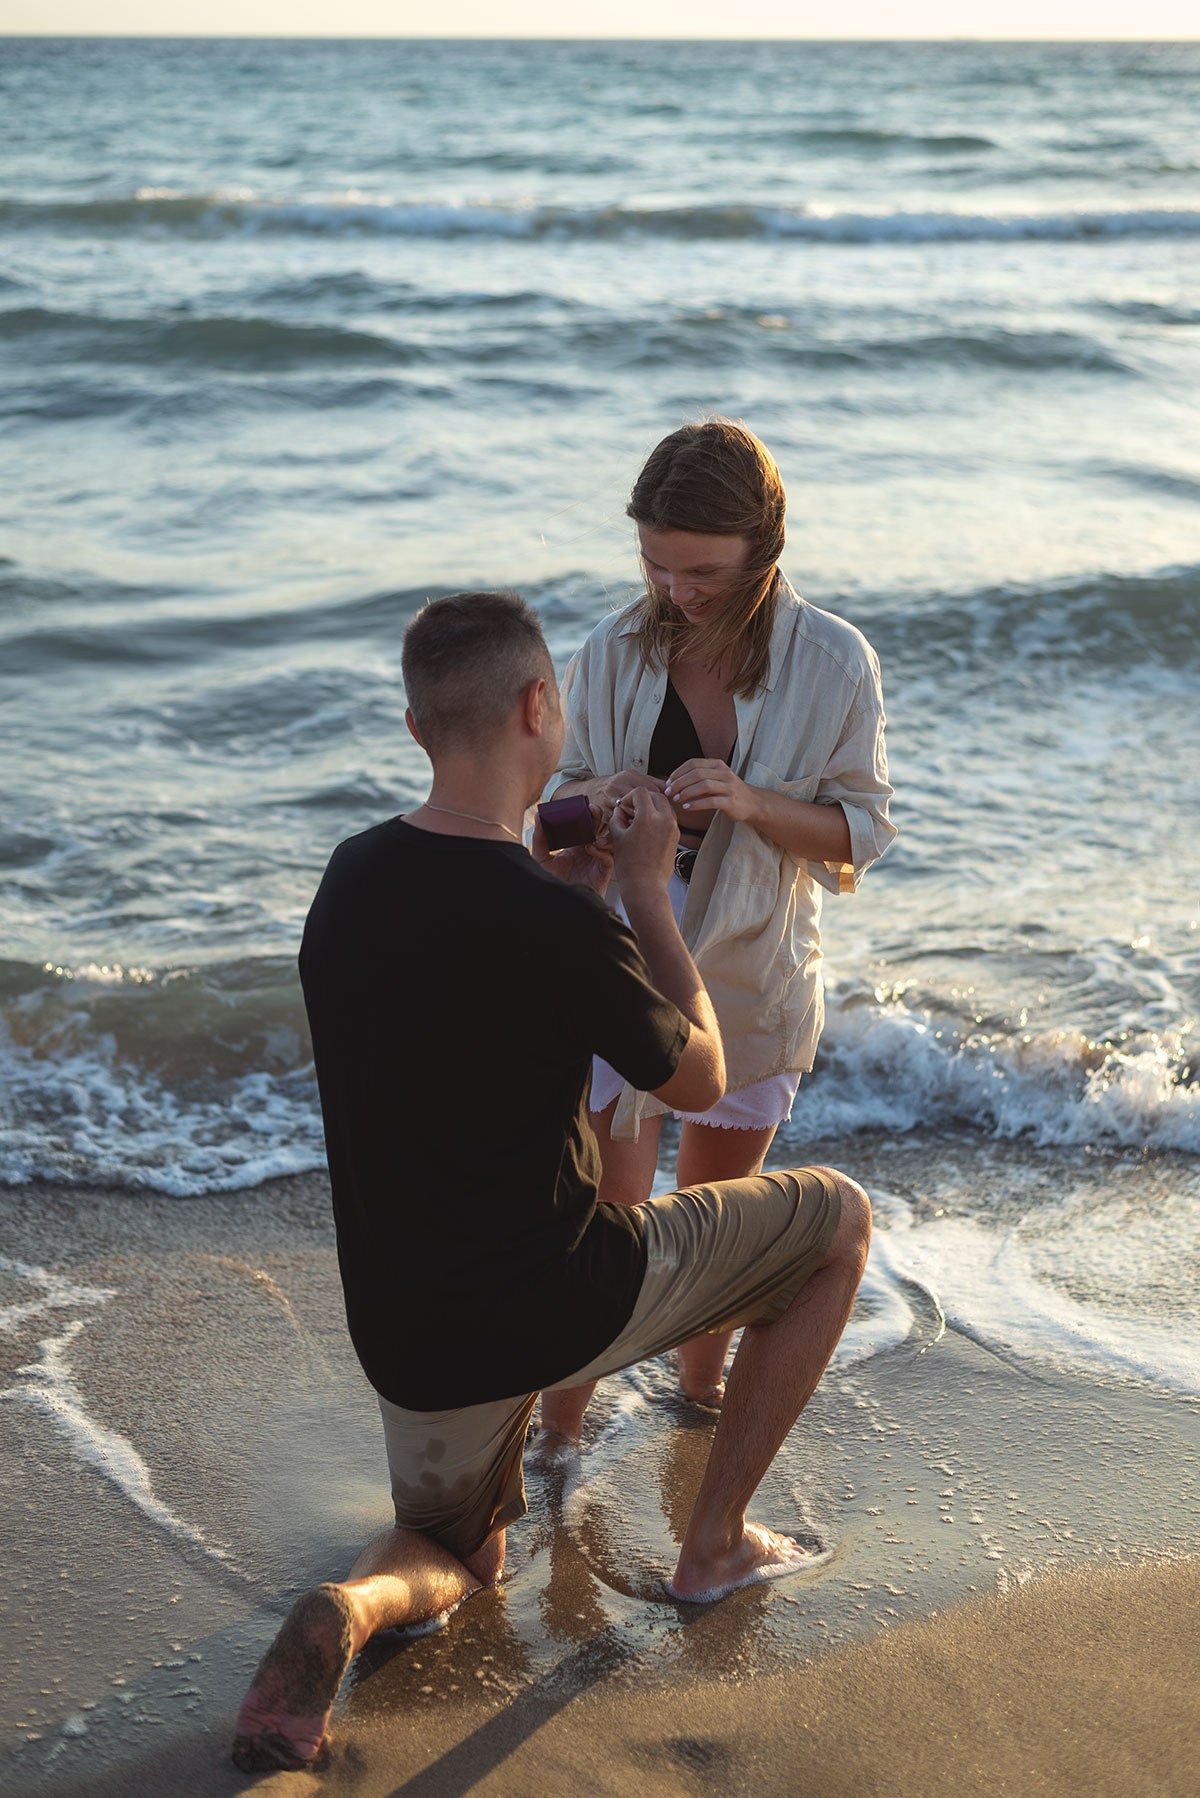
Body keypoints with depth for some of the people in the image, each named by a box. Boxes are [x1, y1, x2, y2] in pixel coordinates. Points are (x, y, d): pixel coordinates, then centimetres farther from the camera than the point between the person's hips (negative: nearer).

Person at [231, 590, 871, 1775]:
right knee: (838, 1219, 16)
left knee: (455, 1557, 31)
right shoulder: (558, 927, -24)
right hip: (557, 1304, -6)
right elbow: (699, 1082, -6)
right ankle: (715, 1544, 23)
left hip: (406, 1334, 6)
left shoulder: (351, 879, -1)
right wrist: (645, 888, 2)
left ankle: (346, 1612, -7)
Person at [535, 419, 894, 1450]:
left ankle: (703, 1378, 45)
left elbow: (859, 832, -9)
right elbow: (561, 788, 2)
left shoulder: (834, 666, -13)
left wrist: (751, 803, -27)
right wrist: (598, 799, -23)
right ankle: (558, 1433, 13)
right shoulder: (621, 650, -10)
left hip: (751, 977, 1)